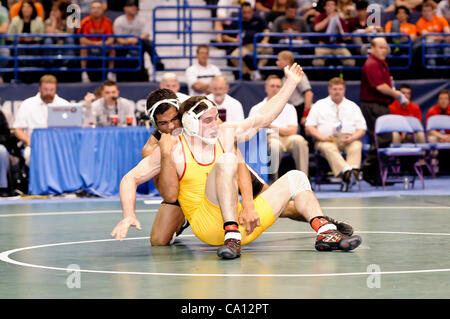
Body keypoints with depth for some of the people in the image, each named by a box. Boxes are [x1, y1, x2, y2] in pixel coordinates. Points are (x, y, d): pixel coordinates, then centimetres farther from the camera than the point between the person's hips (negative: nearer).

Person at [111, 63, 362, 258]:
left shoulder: (226, 134, 11)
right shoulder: (174, 150, -1)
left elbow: (263, 118, 18)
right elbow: (131, 179, 1)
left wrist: (291, 84, 14)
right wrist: (129, 216, -15)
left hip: (241, 220, 6)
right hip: (208, 225, -6)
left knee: (295, 179, 4)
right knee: (227, 160, -27)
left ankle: (325, 232, -18)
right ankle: (231, 237, -40)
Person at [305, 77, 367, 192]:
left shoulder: (353, 106, 21)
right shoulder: (319, 105, 18)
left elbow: (362, 129, 14)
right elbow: (308, 127, 9)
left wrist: (353, 137, -9)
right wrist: (321, 137, -10)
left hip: (349, 138, 1)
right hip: (326, 140, -1)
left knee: (356, 146, -35)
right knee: (328, 148, -38)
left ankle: (354, 170, -57)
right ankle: (346, 171, -61)